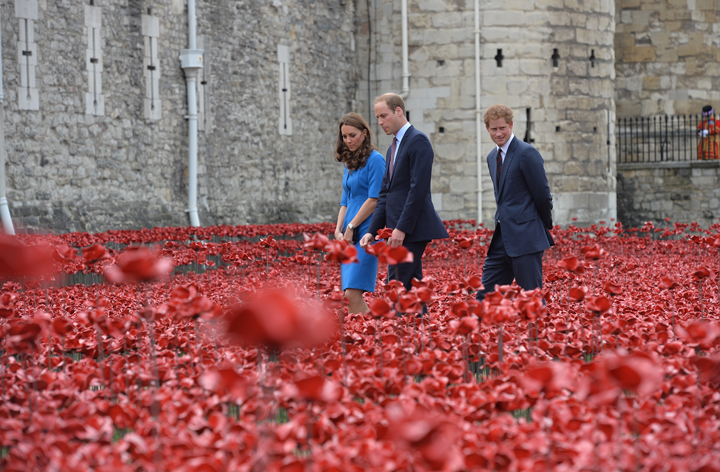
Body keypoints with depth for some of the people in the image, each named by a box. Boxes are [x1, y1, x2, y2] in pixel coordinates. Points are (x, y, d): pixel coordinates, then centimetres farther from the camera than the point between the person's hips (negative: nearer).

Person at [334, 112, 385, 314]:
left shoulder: (375, 160, -6)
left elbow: (374, 199, -13)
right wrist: (338, 230, 4)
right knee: (349, 296, 2)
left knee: (352, 294, -17)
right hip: (349, 237, 8)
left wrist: (351, 226, -10)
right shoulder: (350, 165, 19)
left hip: (365, 233, -8)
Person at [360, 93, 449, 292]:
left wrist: (401, 229, -20)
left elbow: (419, 189, -17)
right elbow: (385, 194, 20)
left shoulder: (418, 141, -8)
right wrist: (372, 231, 10)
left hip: (412, 230, -10)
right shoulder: (393, 149, 22)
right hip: (398, 230, 10)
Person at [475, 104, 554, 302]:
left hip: (525, 238, -8)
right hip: (502, 237, 8)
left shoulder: (527, 153, -11)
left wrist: (545, 226, 2)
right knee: (485, 296, 6)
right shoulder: (492, 157, 16)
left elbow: (543, 195, -9)